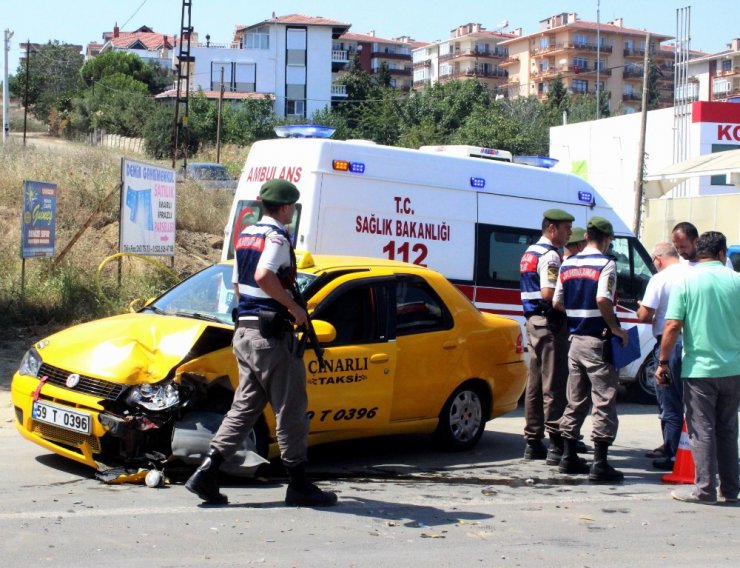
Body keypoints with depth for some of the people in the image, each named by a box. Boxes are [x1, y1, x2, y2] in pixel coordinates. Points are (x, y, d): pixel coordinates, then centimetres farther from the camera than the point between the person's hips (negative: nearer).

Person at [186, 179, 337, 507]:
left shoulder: (245, 235, 16)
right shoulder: (276, 237, -12)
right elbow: (264, 276, -29)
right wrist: (294, 307, -21)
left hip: (244, 332, 9)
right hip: (272, 335, -9)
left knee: (245, 406, 12)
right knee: (291, 410, 0)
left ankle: (207, 474, 4)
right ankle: (299, 485, 6)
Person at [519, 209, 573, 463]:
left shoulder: (530, 253, 17)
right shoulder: (550, 256, -14)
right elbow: (548, 293, -23)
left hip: (533, 322, 10)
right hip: (550, 323, -10)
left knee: (535, 383, 11)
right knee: (554, 385, -8)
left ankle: (533, 442, 15)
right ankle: (557, 445, -7)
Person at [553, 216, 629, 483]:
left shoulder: (568, 264, 9)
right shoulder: (605, 264, -12)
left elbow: (557, 303, 9)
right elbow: (602, 300, -24)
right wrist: (616, 328, -13)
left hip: (575, 339, 7)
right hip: (598, 341, -7)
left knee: (575, 400, 15)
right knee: (604, 401, -4)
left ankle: (569, 457, 20)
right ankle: (599, 464, -6)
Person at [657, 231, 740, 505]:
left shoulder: (686, 282, -6)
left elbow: (672, 326, -10)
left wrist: (663, 362, -2)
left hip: (699, 369, -3)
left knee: (702, 430, 3)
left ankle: (705, 489, 3)